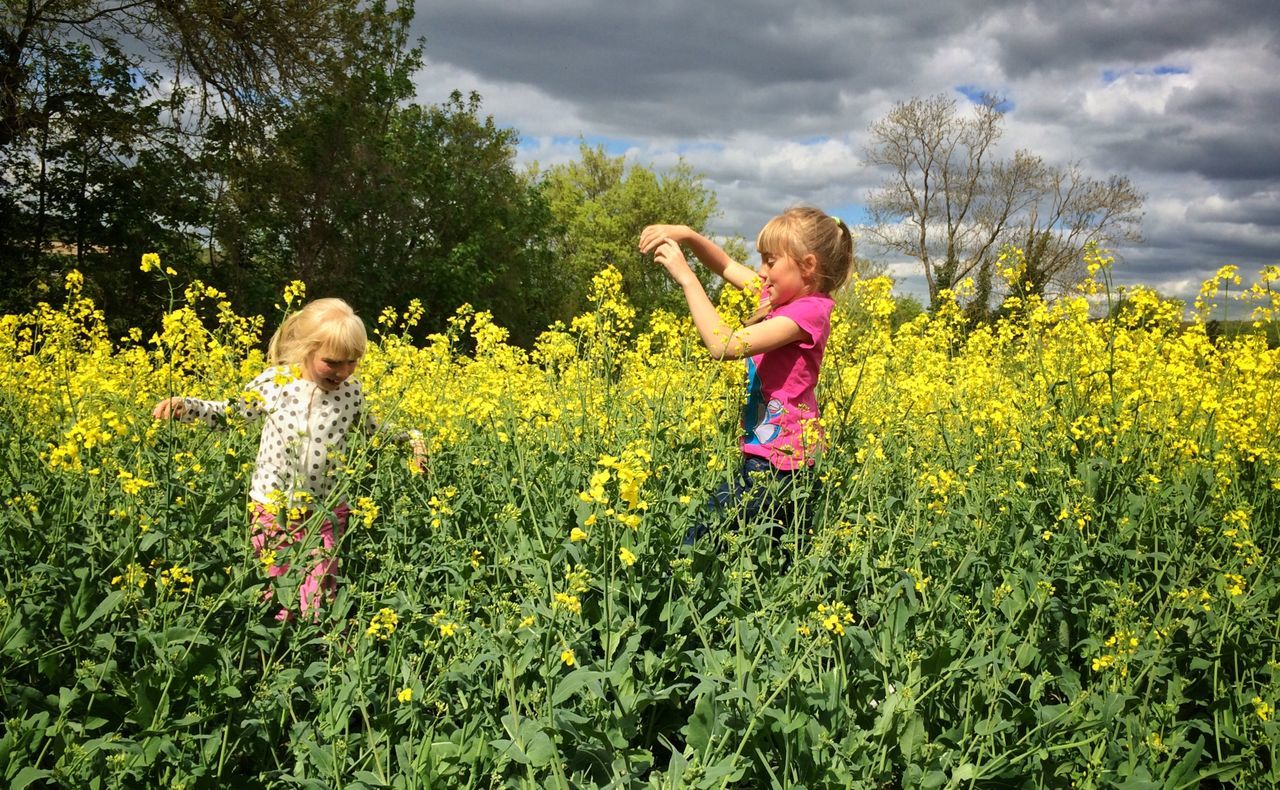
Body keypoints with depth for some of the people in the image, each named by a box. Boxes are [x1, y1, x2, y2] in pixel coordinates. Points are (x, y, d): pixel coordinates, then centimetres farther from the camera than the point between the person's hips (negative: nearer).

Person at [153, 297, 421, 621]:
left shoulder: (351, 391, -6)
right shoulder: (275, 382, -9)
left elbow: (372, 429, 13)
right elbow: (230, 412, 6)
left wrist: (409, 441, 1)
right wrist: (185, 406, -7)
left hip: (326, 509, 0)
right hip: (274, 506, 0)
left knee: (320, 598, 5)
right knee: (278, 593, 11)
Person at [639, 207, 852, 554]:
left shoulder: (808, 311, -17)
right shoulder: (782, 297, 9)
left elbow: (725, 345, -25)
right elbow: (727, 266, 18)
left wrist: (686, 277, -21)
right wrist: (685, 235, 0)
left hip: (776, 463, -10)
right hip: (789, 457, 10)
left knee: (698, 537, -11)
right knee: (784, 556, 15)